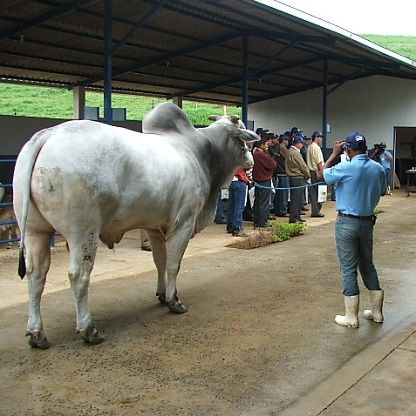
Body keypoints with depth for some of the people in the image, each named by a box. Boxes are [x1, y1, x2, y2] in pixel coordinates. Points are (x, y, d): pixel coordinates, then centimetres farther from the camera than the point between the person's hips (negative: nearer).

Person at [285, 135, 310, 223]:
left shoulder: (289, 151, 13)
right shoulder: (295, 153, -18)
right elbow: (303, 166, -14)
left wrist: (306, 175, 15)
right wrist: (308, 176, 0)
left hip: (292, 177, 10)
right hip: (298, 178, -10)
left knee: (296, 198, 14)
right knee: (296, 198, -6)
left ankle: (296, 217, 20)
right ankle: (294, 218, -4)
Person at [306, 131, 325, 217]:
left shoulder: (309, 147, 15)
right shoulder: (316, 148, -13)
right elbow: (319, 162, -17)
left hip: (311, 171, 9)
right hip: (316, 172, -9)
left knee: (313, 192, 10)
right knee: (318, 192, -4)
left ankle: (314, 210, 13)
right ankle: (316, 211, -2)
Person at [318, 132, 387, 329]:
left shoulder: (346, 167, -18)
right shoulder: (377, 168, 0)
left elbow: (321, 175, -4)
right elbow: (382, 191, 15)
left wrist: (334, 154, 3)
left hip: (347, 222, -5)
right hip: (368, 222, 5)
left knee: (349, 269, 2)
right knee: (368, 265, 18)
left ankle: (351, 317, 8)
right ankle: (376, 311, 27)